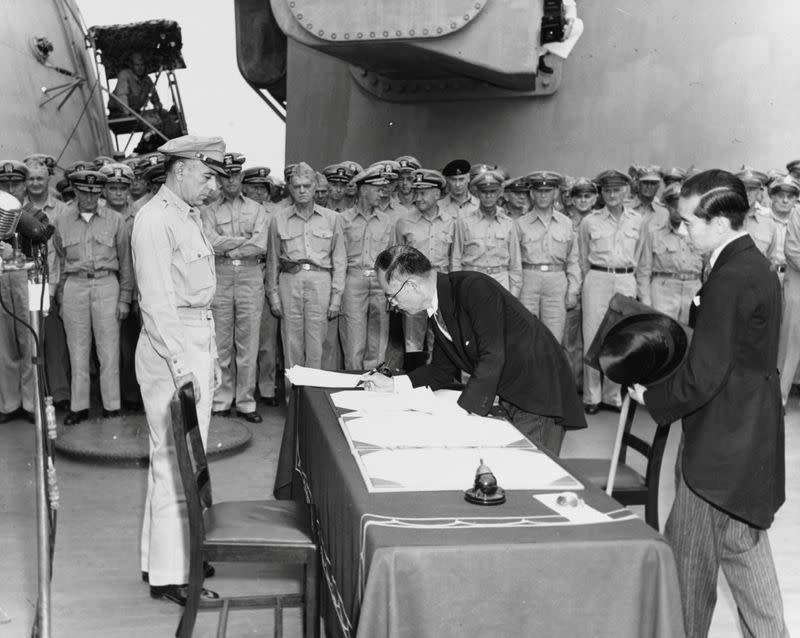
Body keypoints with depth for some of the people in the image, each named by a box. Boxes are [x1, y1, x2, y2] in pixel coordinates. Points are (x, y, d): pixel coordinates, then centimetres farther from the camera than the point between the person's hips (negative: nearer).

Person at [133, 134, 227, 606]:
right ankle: (169, 574, 3)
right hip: (172, 351, -10)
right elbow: (157, 301, -19)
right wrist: (180, 363, -24)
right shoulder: (156, 220, -13)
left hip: (199, 345, 10)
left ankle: (167, 553, 27)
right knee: (176, 460, -5)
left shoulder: (191, 217, 16)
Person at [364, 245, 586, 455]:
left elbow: (492, 358, -27)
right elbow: (442, 370, 16)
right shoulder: (437, 314, 5)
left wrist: (463, 412, -26)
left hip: (539, 395, -8)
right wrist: (392, 384, 7)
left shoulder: (474, 288, -23)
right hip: (506, 400, 8)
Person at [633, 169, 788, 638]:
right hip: (752, 436, 10)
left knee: (690, 551, 4)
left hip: (722, 448, -10)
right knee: (745, 546, 20)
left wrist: (653, 397, -8)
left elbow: (703, 374, -23)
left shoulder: (730, 280, -22)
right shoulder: (757, 266, 9)